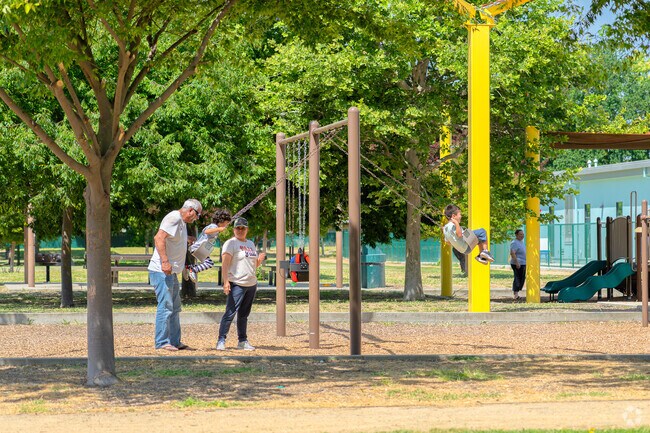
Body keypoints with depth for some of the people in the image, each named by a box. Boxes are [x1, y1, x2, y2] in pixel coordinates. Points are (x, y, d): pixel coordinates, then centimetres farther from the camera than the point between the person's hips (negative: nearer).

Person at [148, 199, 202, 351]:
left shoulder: (182, 222, 17)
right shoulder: (174, 218, -14)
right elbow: (159, 238, -25)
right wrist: (165, 261, -32)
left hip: (171, 272, 11)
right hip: (161, 271, -11)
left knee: (174, 307, 15)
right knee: (165, 306, -10)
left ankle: (175, 341, 22)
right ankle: (162, 342, -7)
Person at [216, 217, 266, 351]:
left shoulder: (251, 244, 19)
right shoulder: (231, 243, -4)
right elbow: (225, 263, -13)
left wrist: (260, 259, 2)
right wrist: (226, 281, -24)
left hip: (251, 284, 7)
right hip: (237, 284, -7)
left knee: (244, 314, 11)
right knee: (230, 313, -13)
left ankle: (242, 341, 16)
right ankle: (221, 341, -13)